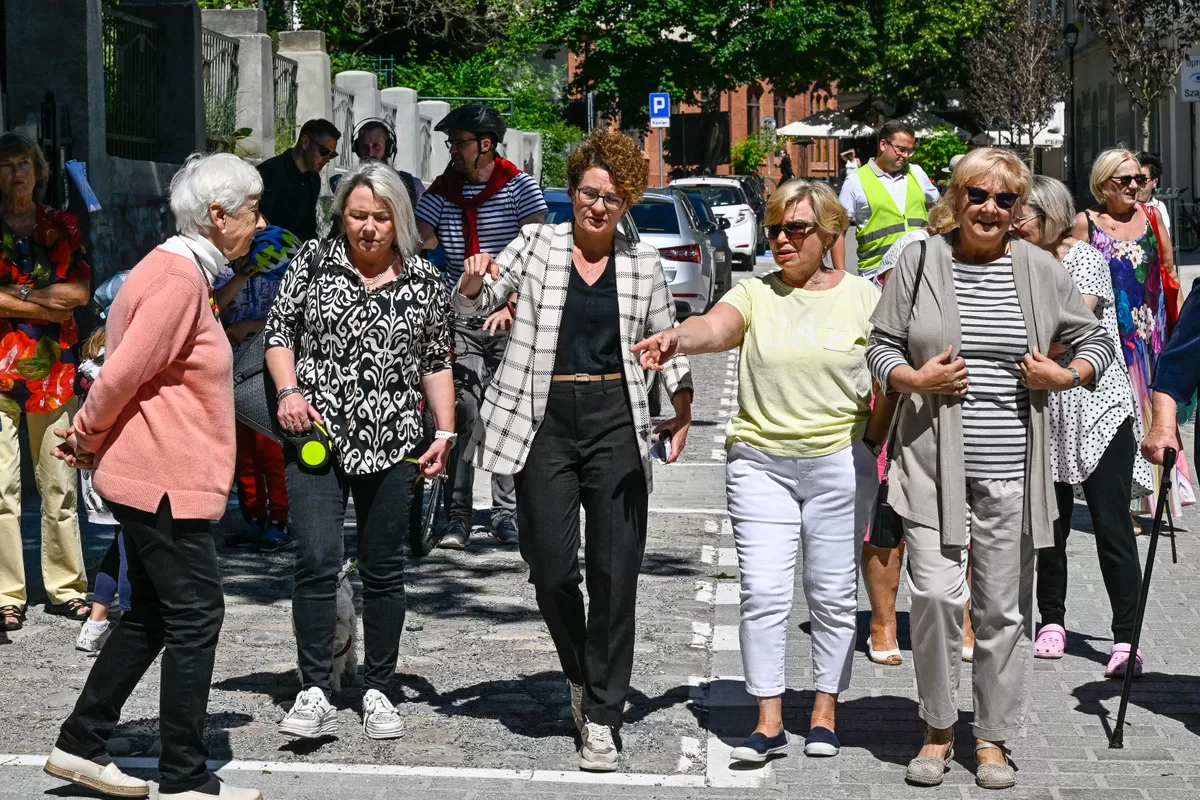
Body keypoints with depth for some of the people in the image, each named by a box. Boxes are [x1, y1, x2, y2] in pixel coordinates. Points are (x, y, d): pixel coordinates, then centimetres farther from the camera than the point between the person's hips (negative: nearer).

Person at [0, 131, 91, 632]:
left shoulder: (62, 226, 13)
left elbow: (81, 291, 1)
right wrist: (46, 304, -7)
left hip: (54, 366, 3)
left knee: (60, 483, 6)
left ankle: (65, 586, 15)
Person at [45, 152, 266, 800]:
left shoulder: (182, 271, 16)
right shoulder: (179, 277, -18)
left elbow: (126, 371, 20)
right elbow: (123, 374, -21)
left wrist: (88, 437, 11)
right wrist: (89, 440, -6)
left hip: (154, 476, 10)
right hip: (164, 479, -10)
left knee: (153, 615, 16)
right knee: (195, 614, -5)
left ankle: (81, 746, 23)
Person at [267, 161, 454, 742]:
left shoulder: (424, 281, 6)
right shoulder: (313, 263, 3)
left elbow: (437, 364, 12)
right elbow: (279, 330, 7)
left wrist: (445, 432, 3)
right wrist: (288, 390, -9)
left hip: (392, 444, 2)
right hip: (316, 438, -1)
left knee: (384, 570, 8)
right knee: (315, 563, -11)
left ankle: (378, 691, 19)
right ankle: (315, 693, -6)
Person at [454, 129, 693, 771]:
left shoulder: (642, 262, 9)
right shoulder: (538, 244, 4)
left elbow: (666, 341, 17)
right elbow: (474, 303, 0)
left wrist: (682, 412, 10)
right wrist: (473, 283, -23)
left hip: (617, 419, 1)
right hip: (546, 419, -1)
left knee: (614, 571, -3)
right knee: (551, 566, -2)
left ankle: (601, 717, 4)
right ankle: (581, 676, 26)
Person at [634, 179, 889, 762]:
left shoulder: (862, 296, 3)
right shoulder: (755, 295, 5)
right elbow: (716, 326, -15)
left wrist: (870, 441, -2)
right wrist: (677, 337, -36)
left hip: (839, 463, -1)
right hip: (759, 462, 1)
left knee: (833, 593, 5)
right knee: (763, 593, -5)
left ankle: (825, 712, 16)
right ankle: (769, 721, 1)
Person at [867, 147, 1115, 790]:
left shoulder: (1038, 269, 6)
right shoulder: (920, 261, 3)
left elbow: (1095, 342, 14)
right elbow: (880, 345, 8)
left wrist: (1066, 376, -5)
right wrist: (914, 379, -12)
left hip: (1011, 470, 1)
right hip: (934, 464, -1)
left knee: (1004, 608, 6)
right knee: (935, 594, -12)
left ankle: (993, 738, 20)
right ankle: (938, 729, 8)